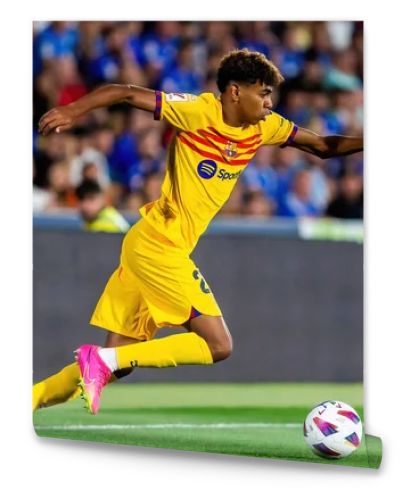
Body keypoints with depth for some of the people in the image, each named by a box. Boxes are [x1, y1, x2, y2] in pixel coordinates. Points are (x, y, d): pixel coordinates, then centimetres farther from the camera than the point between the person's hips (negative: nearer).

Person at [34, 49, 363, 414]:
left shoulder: (264, 127, 10)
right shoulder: (201, 112, -12)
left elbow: (323, 146, 19)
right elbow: (127, 94, -15)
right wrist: (73, 111, -27)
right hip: (159, 246, -8)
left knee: (113, 365, 6)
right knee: (218, 345, -10)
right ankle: (102, 360, -14)